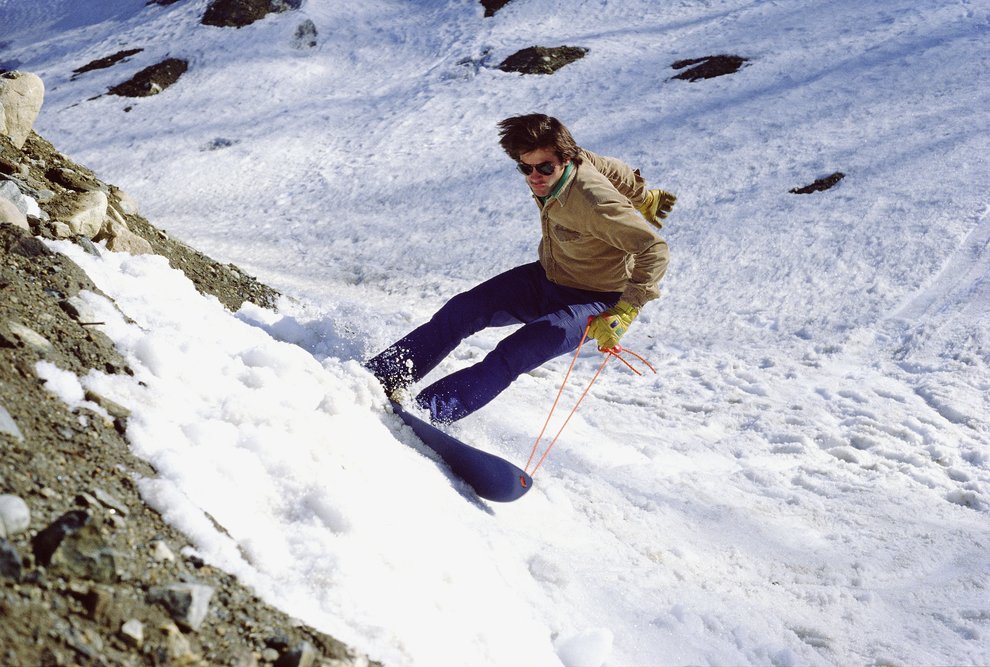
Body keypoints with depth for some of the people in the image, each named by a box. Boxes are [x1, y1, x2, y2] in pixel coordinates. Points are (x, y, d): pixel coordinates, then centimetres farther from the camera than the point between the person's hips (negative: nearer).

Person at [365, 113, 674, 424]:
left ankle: (423, 412, -29)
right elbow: (614, 169, 7)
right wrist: (642, 198, 26)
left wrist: (625, 311, -40)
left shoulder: (592, 203, -34)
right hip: (545, 280, 8)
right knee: (461, 310, -4)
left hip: (594, 303, -8)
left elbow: (654, 249, -33)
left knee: (512, 355, -26)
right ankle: (384, 377, 0)